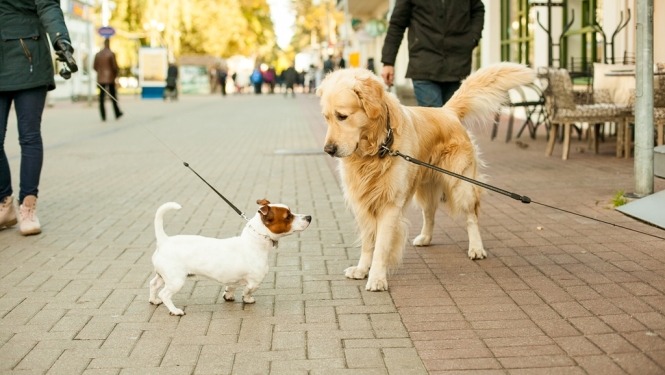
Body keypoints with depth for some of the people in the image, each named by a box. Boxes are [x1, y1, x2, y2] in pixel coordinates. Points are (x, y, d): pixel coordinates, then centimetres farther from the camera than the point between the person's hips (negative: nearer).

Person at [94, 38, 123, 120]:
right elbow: (115, 66, -11)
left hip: (100, 79, 4)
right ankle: (117, 114, 15)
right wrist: (116, 74, 6)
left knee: (101, 97, 1)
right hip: (110, 78, -3)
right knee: (113, 97, 6)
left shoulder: (98, 54, 5)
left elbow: (95, 67, 7)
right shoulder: (111, 54, -8)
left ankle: (103, 116, -3)